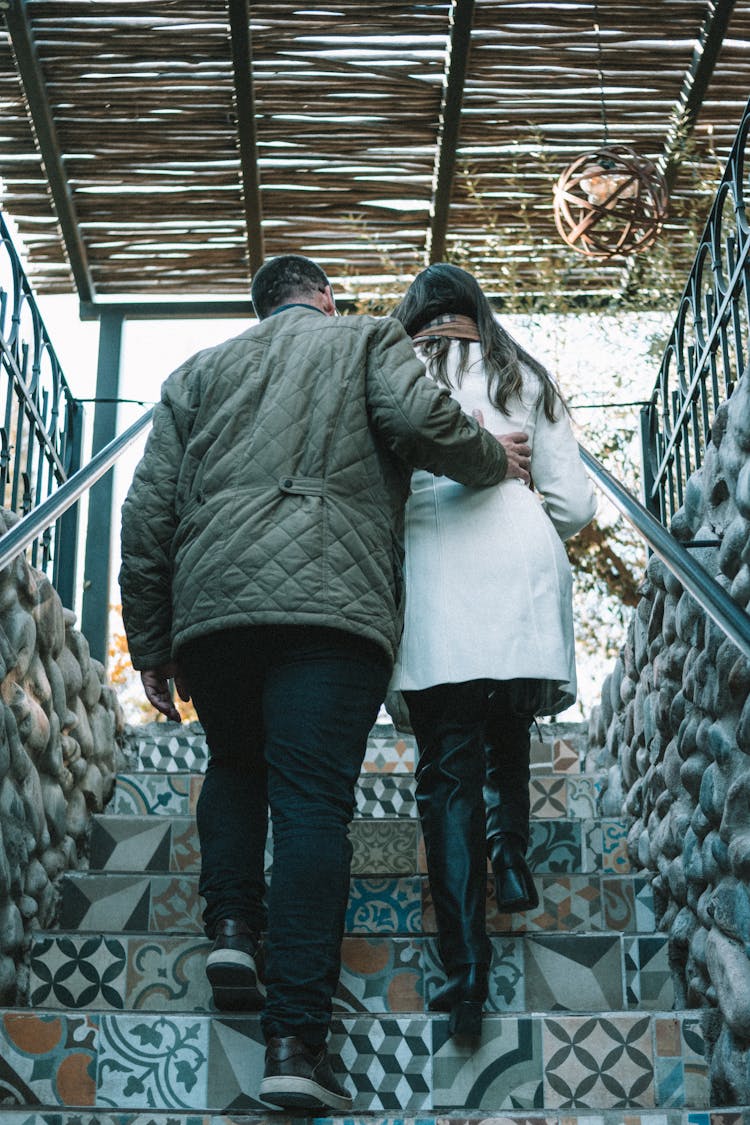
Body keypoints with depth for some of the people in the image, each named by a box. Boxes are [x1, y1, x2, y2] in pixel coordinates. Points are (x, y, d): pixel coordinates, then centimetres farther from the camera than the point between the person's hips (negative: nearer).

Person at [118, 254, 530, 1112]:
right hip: (331, 603, -3)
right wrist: (491, 462, 12)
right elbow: (420, 416, -6)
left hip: (209, 604, 3)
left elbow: (148, 512, 16)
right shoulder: (367, 340, 16)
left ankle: (232, 925, 6)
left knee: (235, 766, 25)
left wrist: (150, 642, 18)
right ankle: (295, 1040, -12)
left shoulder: (199, 372, 25)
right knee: (312, 801, -6)